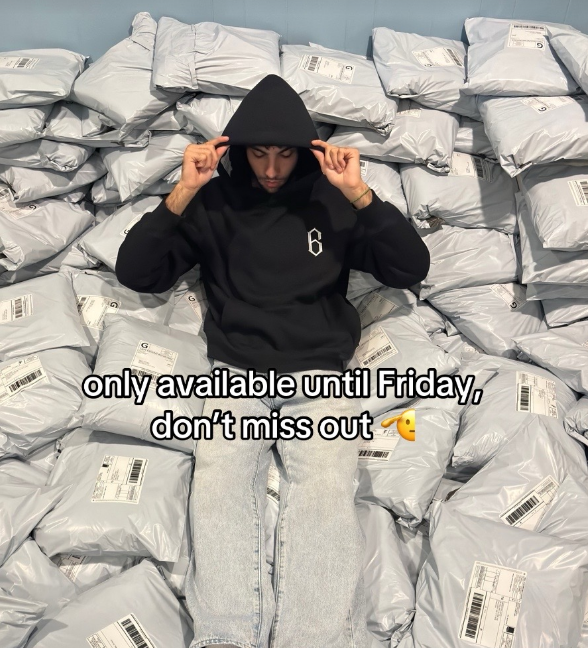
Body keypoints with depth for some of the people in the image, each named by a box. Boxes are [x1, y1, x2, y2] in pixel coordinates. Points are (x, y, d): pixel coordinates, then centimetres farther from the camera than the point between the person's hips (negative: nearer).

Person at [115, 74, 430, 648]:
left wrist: (358, 193, -8)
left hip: (320, 372, 0)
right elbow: (135, 273, 5)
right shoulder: (214, 203, 12)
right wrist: (183, 192, -5)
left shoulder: (331, 201, 11)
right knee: (219, 489, -26)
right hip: (236, 373, 1)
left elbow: (411, 268, 3)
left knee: (325, 496, -27)